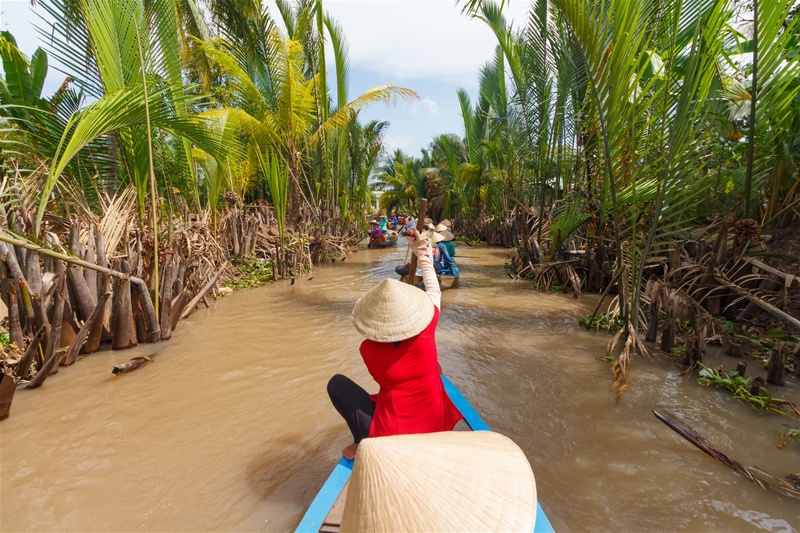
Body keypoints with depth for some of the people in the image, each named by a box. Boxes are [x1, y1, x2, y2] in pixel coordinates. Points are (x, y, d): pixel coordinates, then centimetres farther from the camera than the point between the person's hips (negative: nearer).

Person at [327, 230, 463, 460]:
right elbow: (434, 291, 6)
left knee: (336, 383, 9)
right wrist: (423, 254, 17)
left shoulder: (368, 349, -16)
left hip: (391, 435, -3)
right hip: (435, 428, 3)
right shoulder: (427, 331, -15)